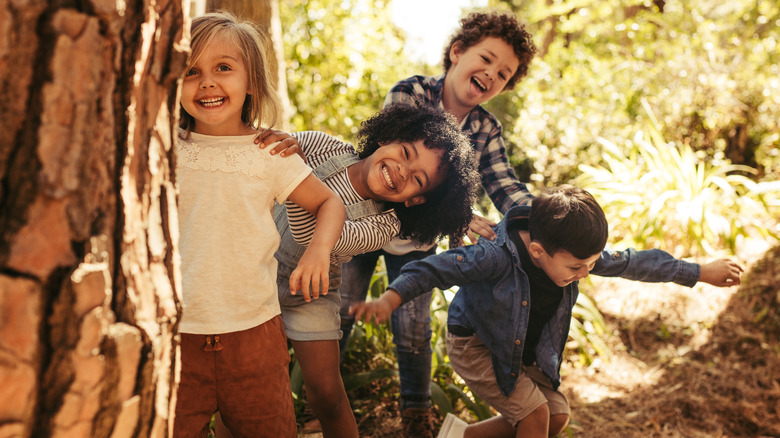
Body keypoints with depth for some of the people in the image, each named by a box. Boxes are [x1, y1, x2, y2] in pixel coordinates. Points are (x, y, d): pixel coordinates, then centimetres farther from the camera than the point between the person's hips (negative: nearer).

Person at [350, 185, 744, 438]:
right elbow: (436, 268, -37)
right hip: (475, 345, -7)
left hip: (523, 351, 7)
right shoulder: (497, 257, -35)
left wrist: (702, 273, 2)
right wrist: (389, 301, -52)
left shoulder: (573, 254, -16)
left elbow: (633, 264, -6)